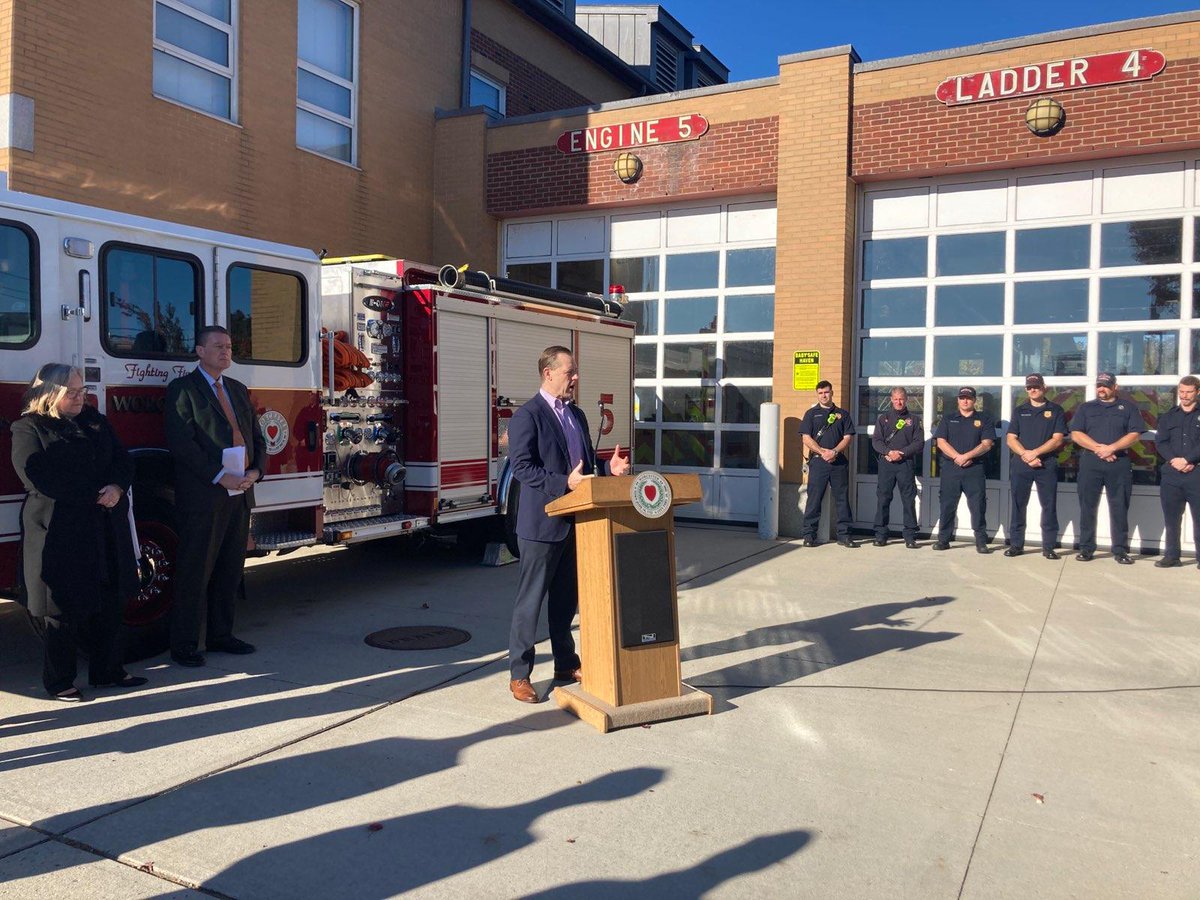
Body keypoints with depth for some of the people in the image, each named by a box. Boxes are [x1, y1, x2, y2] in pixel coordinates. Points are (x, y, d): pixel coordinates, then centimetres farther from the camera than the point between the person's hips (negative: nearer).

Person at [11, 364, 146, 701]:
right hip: (59, 531, -5)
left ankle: (108, 671, 22)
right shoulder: (29, 429, -3)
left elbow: (123, 461, 10)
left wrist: (116, 488, -11)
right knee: (64, 609, 3)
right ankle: (58, 682, 17)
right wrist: (95, 496, -13)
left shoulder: (96, 421, 15)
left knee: (109, 603, 9)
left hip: (107, 529, 6)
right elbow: (39, 478, -14)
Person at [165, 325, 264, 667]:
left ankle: (221, 635, 23)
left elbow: (256, 436, 17)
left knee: (230, 570, 12)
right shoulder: (182, 389, -4)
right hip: (203, 495, -7)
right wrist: (220, 477, -19)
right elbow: (181, 443, -14)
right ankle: (184, 645, 9)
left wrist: (255, 471, -2)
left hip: (240, 494, 7)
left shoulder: (238, 389, 17)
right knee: (195, 572, -1)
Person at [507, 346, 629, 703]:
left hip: (575, 522, 8)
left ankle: (566, 664, 32)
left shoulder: (577, 415, 15)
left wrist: (609, 468, -1)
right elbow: (521, 466, -19)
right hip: (542, 523, -8)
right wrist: (564, 483, -27)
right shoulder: (527, 416, -10)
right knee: (530, 601, 1)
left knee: (566, 599, 18)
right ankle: (519, 674, 11)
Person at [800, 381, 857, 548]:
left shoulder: (842, 414, 14)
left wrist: (834, 452, -11)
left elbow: (847, 437, 6)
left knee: (842, 498, 3)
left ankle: (844, 534, 9)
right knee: (814, 498, -2)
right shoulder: (811, 414, 9)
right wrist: (823, 452, -12)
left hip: (839, 461, 2)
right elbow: (806, 438, 0)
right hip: (818, 461, -2)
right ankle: (809, 534, 3)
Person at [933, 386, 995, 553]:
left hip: (975, 469, -1)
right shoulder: (948, 419, 12)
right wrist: (957, 457, -12)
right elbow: (941, 442, 2)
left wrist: (967, 456, -15)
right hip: (950, 468, 1)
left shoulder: (984, 420, 9)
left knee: (978, 505, -4)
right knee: (947, 505, 3)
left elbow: (986, 444, -2)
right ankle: (943, 539, 10)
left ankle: (981, 542, 1)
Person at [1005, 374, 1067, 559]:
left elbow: (1057, 439, -3)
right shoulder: (1019, 411, 13)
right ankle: (1016, 544, 10)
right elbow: (1011, 439, 5)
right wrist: (1025, 455, -10)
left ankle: (1049, 547, 4)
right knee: (1018, 505, 3)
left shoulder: (1056, 411, 7)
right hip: (1020, 463, 2)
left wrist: (1035, 452, -14)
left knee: (1049, 506, -1)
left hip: (1047, 464, -2)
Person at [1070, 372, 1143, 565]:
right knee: (1087, 507, 1)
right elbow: (1076, 434, 2)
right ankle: (1086, 548, 7)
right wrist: (1098, 448, -12)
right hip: (1090, 463, 1)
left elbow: (1135, 434, 0)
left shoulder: (1128, 407, 11)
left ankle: (1120, 550, 6)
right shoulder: (1085, 408, 13)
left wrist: (1111, 448, -13)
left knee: (1120, 508, 1)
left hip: (1119, 463, -1)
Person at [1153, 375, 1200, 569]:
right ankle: (1171, 556, 11)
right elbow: (1161, 443, 5)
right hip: (1171, 474, 3)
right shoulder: (1168, 416, 16)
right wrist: (1174, 461, -11)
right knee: (1171, 518, 5)